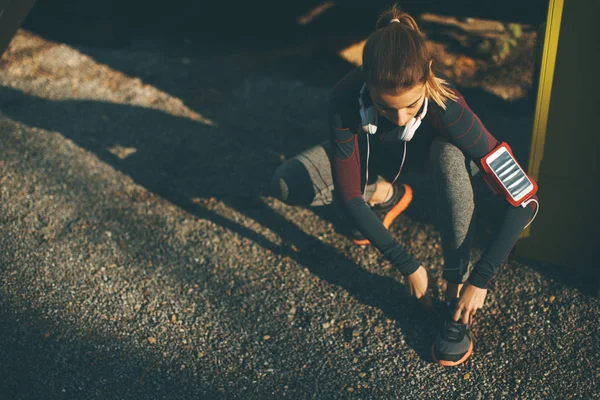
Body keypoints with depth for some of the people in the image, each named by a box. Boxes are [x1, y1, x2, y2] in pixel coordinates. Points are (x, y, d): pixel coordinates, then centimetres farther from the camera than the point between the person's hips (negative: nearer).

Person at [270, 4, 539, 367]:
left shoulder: (446, 105, -41)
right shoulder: (347, 98, -38)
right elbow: (348, 195, -31)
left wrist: (480, 279, -38)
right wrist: (407, 265, -29)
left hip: (428, 146, -2)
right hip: (372, 149, 2)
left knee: (452, 159, -39)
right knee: (286, 185, -18)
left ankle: (457, 292, -25)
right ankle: (388, 195, 6)